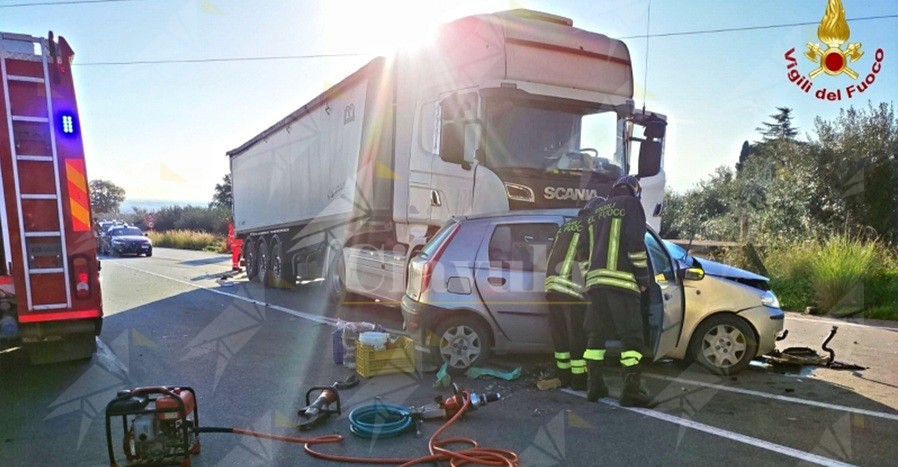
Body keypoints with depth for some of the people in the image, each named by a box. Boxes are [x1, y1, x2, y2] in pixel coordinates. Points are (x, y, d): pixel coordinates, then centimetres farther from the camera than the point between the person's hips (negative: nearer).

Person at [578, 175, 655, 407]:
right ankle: (631, 390, -6)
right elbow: (635, 242, -9)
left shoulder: (596, 212, 23)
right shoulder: (631, 204, 3)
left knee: (596, 334, 10)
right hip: (621, 280, -6)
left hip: (595, 281, 7)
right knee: (631, 336, -3)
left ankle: (594, 386, 12)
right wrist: (643, 277, -3)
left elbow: (583, 248, 20)